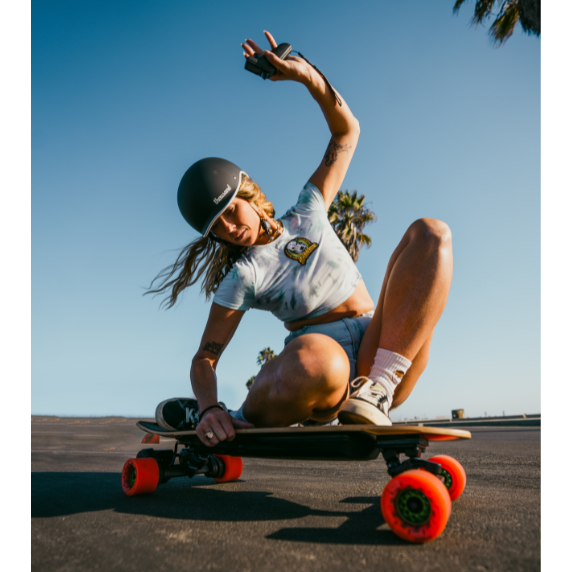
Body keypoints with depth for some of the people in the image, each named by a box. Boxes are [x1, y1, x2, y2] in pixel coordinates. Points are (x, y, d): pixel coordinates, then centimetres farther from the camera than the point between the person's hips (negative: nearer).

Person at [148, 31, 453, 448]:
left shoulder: (308, 215, 12)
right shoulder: (241, 276, 1)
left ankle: (375, 392, -23)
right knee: (314, 361, -45)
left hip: (386, 350, 5)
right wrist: (210, 406, -23)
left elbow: (347, 131, 18)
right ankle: (242, 419, -12)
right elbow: (205, 357, -2)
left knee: (430, 232, -16)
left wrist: (309, 76, 4)